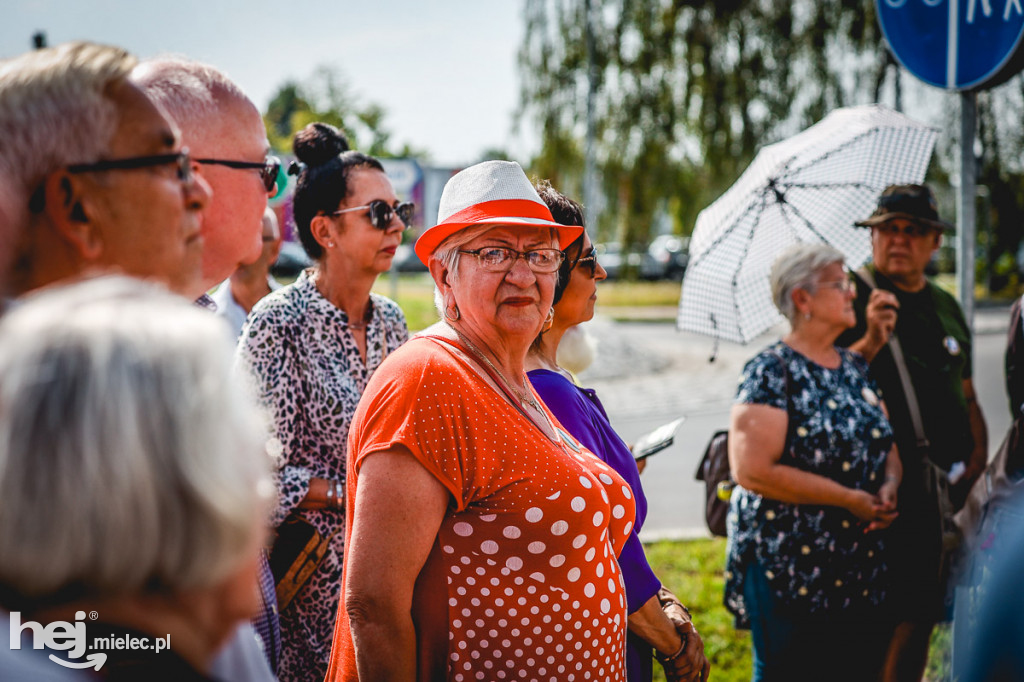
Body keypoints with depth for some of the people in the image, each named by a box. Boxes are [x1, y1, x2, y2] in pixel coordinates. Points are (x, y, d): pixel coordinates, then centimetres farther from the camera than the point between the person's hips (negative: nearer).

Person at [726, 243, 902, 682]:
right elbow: (753, 470, -20)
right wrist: (849, 499, -17)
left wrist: (889, 484, -6)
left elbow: (887, 446, 18)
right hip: (787, 570, -7)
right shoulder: (771, 372, -11)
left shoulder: (856, 368, 12)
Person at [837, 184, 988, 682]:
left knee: (921, 613, 12)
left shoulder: (946, 308, 16)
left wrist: (978, 454, 8)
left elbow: (966, 394, 22)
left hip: (946, 489, 6)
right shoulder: (852, 297, -4)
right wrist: (869, 342, -27)